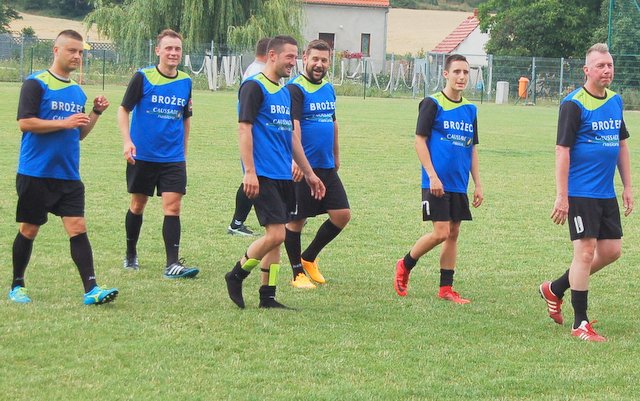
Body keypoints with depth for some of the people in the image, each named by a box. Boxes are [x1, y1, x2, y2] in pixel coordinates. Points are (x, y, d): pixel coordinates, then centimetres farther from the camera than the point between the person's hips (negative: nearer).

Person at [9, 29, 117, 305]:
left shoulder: (77, 91, 14)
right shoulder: (36, 83, -7)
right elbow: (25, 122, -16)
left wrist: (96, 113, 5)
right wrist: (64, 123, -18)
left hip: (68, 176, 5)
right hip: (35, 174, -5)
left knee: (77, 228, -6)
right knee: (29, 229, 5)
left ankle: (91, 290, -12)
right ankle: (17, 286, 21)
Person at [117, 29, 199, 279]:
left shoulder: (185, 82, 6)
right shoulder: (143, 77, -6)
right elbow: (124, 110, -2)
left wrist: (183, 151, 18)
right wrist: (127, 142, -15)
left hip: (173, 157, 2)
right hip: (143, 155, -2)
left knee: (173, 206, -9)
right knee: (137, 206, 10)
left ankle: (172, 264, -12)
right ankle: (131, 255, 29)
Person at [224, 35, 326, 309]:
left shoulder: (284, 92, 18)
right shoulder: (254, 87, -8)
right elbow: (244, 129, -14)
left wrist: (309, 173, 25)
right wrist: (249, 172, -20)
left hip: (283, 176, 9)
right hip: (263, 174, -8)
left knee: (275, 237, 7)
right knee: (275, 234, -13)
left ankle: (267, 297, 11)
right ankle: (236, 276, 5)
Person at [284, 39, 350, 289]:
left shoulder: (328, 89, 12)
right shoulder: (295, 89, -12)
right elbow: (293, 127, -23)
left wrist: (336, 156, 28)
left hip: (326, 167, 7)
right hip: (302, 169, -7)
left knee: (342, 215, 3)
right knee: (296, 220, 1)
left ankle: (309, 258, 20)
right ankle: (298, 273, 13)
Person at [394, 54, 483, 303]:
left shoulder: (470, 109, 12)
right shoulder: (432, 104, -6)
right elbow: (420, 141, -8)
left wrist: (478, 184, 13)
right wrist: (432, 176, -15)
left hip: (459, 184, 6)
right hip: (437, 183, -6)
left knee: (453, 234, 6)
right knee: (441, 233, -11)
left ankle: (446, 289, 13)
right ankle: (404, 266, 10)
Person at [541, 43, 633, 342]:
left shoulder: (615, 101, 11)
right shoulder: (574, 104, -12)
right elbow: (562, 150, -14)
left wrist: (627, 187, 16)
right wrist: (562, 197, -18)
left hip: (607, 193, 8)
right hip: (580, 193, -8)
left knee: (611, 251, 8)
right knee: (586, 251, -7)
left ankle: (555, 290, 26)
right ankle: (580, 324, 2)